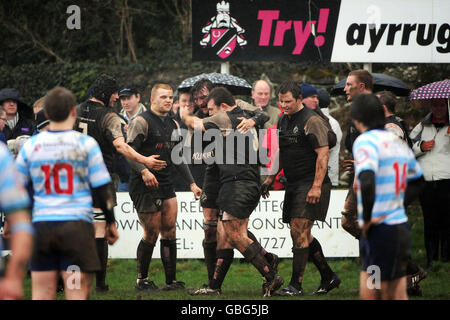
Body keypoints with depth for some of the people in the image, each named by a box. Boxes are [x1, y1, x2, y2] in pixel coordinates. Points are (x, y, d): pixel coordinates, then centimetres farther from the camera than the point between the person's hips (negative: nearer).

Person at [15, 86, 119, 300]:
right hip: (77, 226, -3)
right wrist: (111, 222, 11)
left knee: (41, 294, 5)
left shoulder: (30, 146, 4)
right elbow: (101, 189, -2)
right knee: (77, 293, -3)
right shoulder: (86, 144, -3)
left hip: (41, 226, 3)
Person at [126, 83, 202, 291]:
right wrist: (143, 170, -31)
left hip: (165, 184, 7)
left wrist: (192, 183, 20)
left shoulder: (173, 125, 17)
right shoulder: (141, 122, -8)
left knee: (169, 231, 3)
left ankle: (171, 281, 6)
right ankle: (141, 280, 8)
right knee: (152, 233, -5)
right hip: (144, 186, -7)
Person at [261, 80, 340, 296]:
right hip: (293, 185, 9)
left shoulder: (312, 121, -12)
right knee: (302, 235, 10)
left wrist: (316, 186, -22)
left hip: (311, 184, -9)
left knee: (299, 232, -12)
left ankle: (296, 285, -11)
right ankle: (328, 277, 22)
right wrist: (270, 178, 21)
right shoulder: (283, 121, 14)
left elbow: (323, 154, -17)